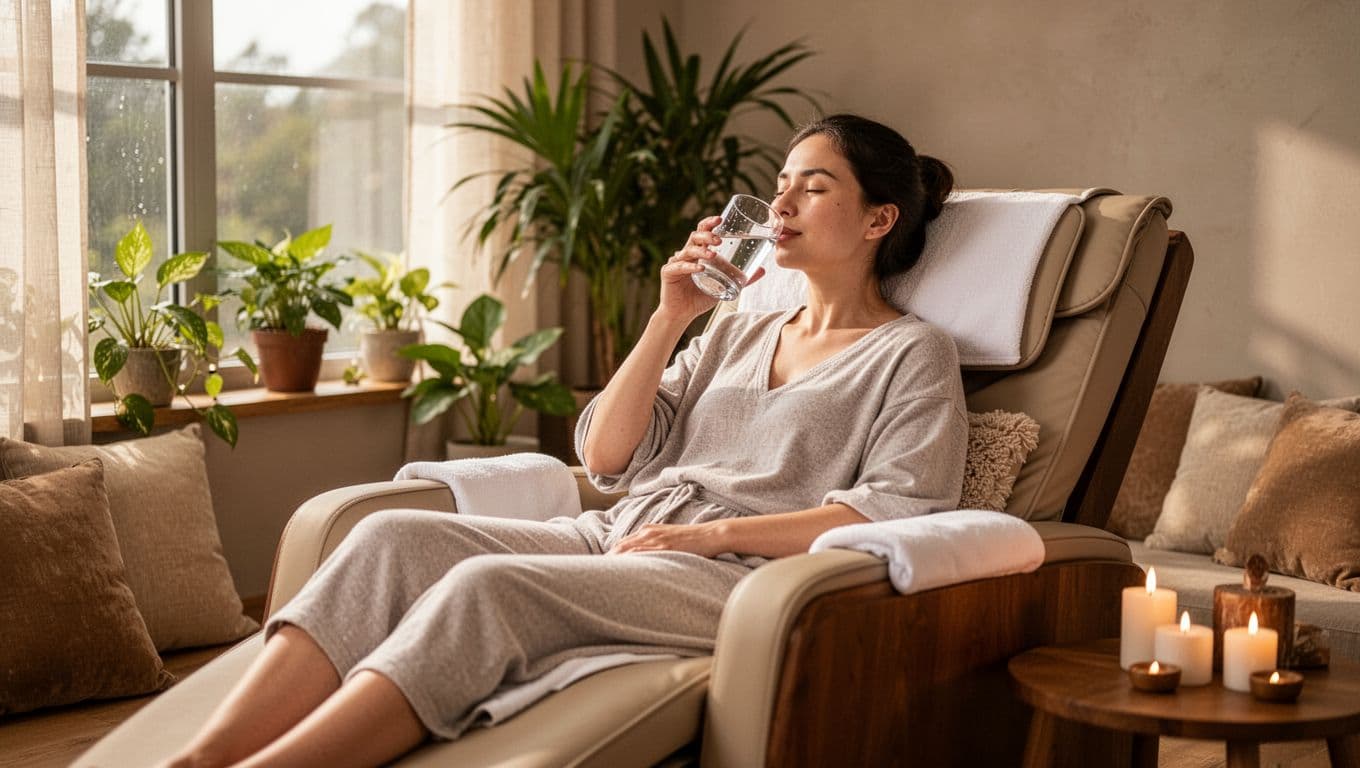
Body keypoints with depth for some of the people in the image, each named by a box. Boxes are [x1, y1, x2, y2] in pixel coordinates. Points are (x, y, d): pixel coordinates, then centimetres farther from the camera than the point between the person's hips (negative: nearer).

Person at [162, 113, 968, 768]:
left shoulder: (915, 354, 9)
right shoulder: (739, 332, 27)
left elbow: (900, 511, -9)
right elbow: (607, 456, 19)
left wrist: (712, 534, -14)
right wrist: (669, 319, 8)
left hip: (735, 572, -6)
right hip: (617, 536, 6)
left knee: (491, 586, -33)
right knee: (394, 535, -21)